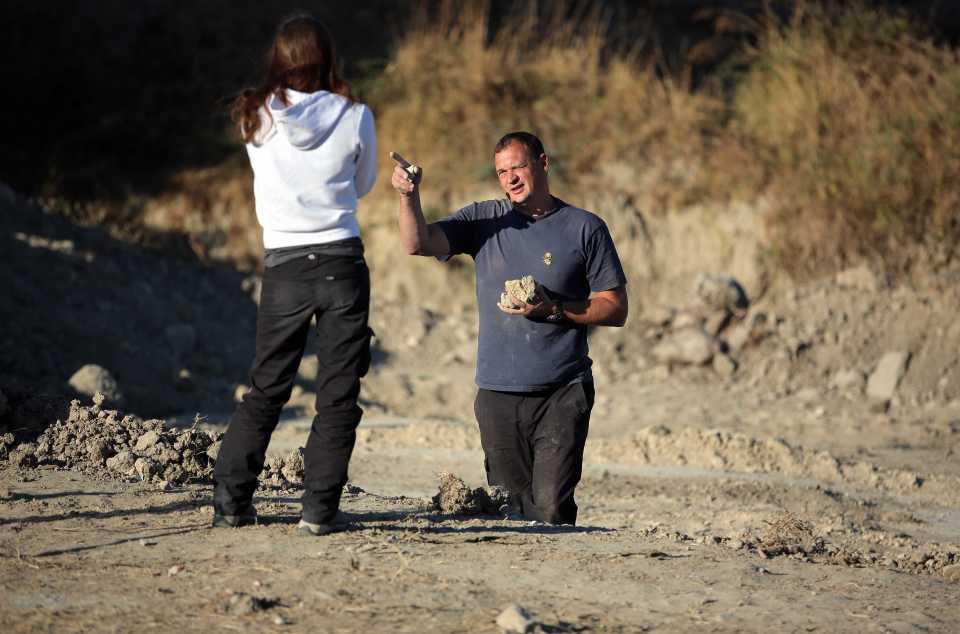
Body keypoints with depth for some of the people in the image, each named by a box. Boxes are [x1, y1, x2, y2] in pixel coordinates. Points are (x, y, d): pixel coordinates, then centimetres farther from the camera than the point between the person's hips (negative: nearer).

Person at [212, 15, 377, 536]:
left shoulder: (257, 118, -2)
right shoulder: (355, 118, -4)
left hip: (284, 268, 1)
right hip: (343, 264, -1)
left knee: (267, 389, 13)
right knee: (338, 395, 5)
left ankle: (230, 500, 9)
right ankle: (319, 508, 0)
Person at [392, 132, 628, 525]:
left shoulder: (585, 228, 3)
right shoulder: (485, 219, 10)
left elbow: (615, 310, 3)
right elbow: (418, 244, -2)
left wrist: (554, 310, -11)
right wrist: (409, 197, -20)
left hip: (563, 393, -3)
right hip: (498, 393, 3)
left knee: (551, 509, -14)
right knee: (509, 509, 4)